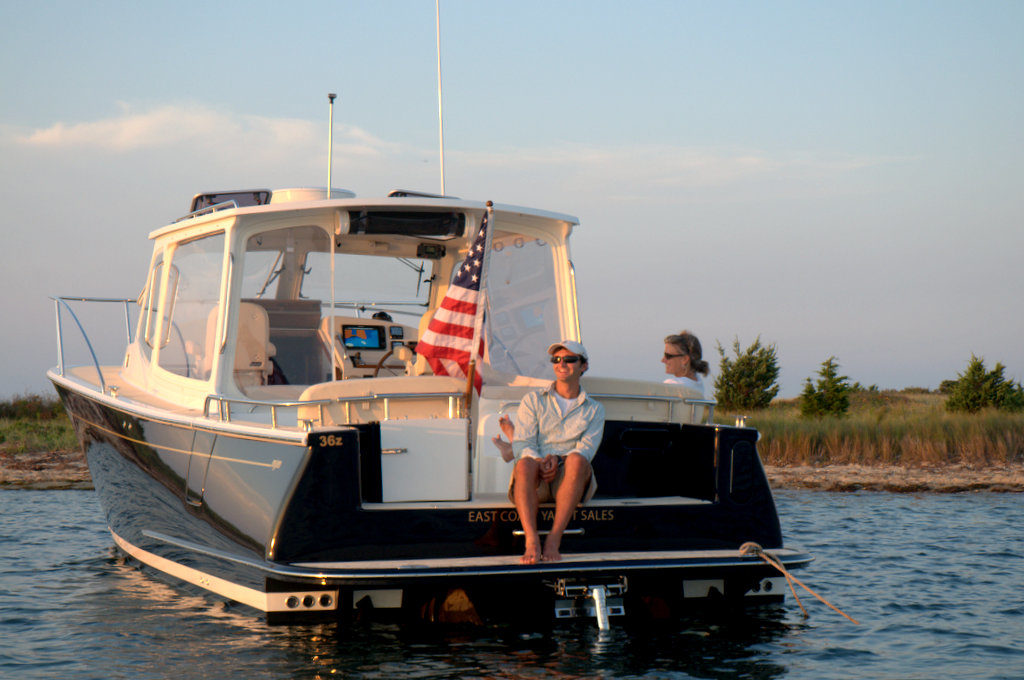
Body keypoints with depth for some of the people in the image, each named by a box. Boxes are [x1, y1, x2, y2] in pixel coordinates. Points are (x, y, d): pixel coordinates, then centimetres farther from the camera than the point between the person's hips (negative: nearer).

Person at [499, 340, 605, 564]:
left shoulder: (594, 409, 18)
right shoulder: (533, 400, 17)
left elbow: (587, 448, 1)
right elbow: (522, 444, 4)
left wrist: (556, 459, -19)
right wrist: (540, 462, -19)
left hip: (569, 480, 0)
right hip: (535, 481, 0)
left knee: (576, 459, -35)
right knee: (525, 464, -36)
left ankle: (554, 540, -38)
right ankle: (532, 541, -47)